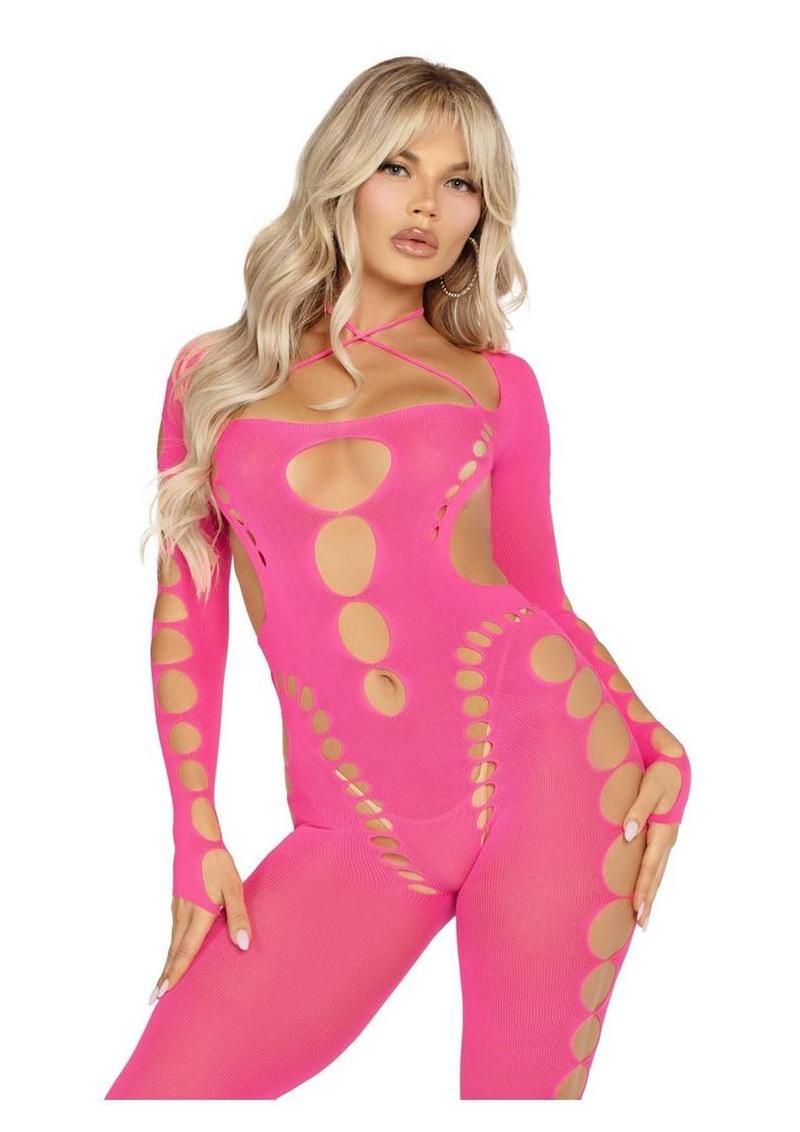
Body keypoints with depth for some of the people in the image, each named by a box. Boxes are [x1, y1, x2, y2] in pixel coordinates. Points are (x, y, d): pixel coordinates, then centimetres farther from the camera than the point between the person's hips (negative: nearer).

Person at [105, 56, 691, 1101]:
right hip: (357, 834, 1)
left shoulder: (497, 383, 11)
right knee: (153, 1096, -7)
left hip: (541, 750, 0)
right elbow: (187, 614, 10)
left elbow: (543, 596, 13)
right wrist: (198, 836, 4)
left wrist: (658, 744, -2)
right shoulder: (214, 376, 12)